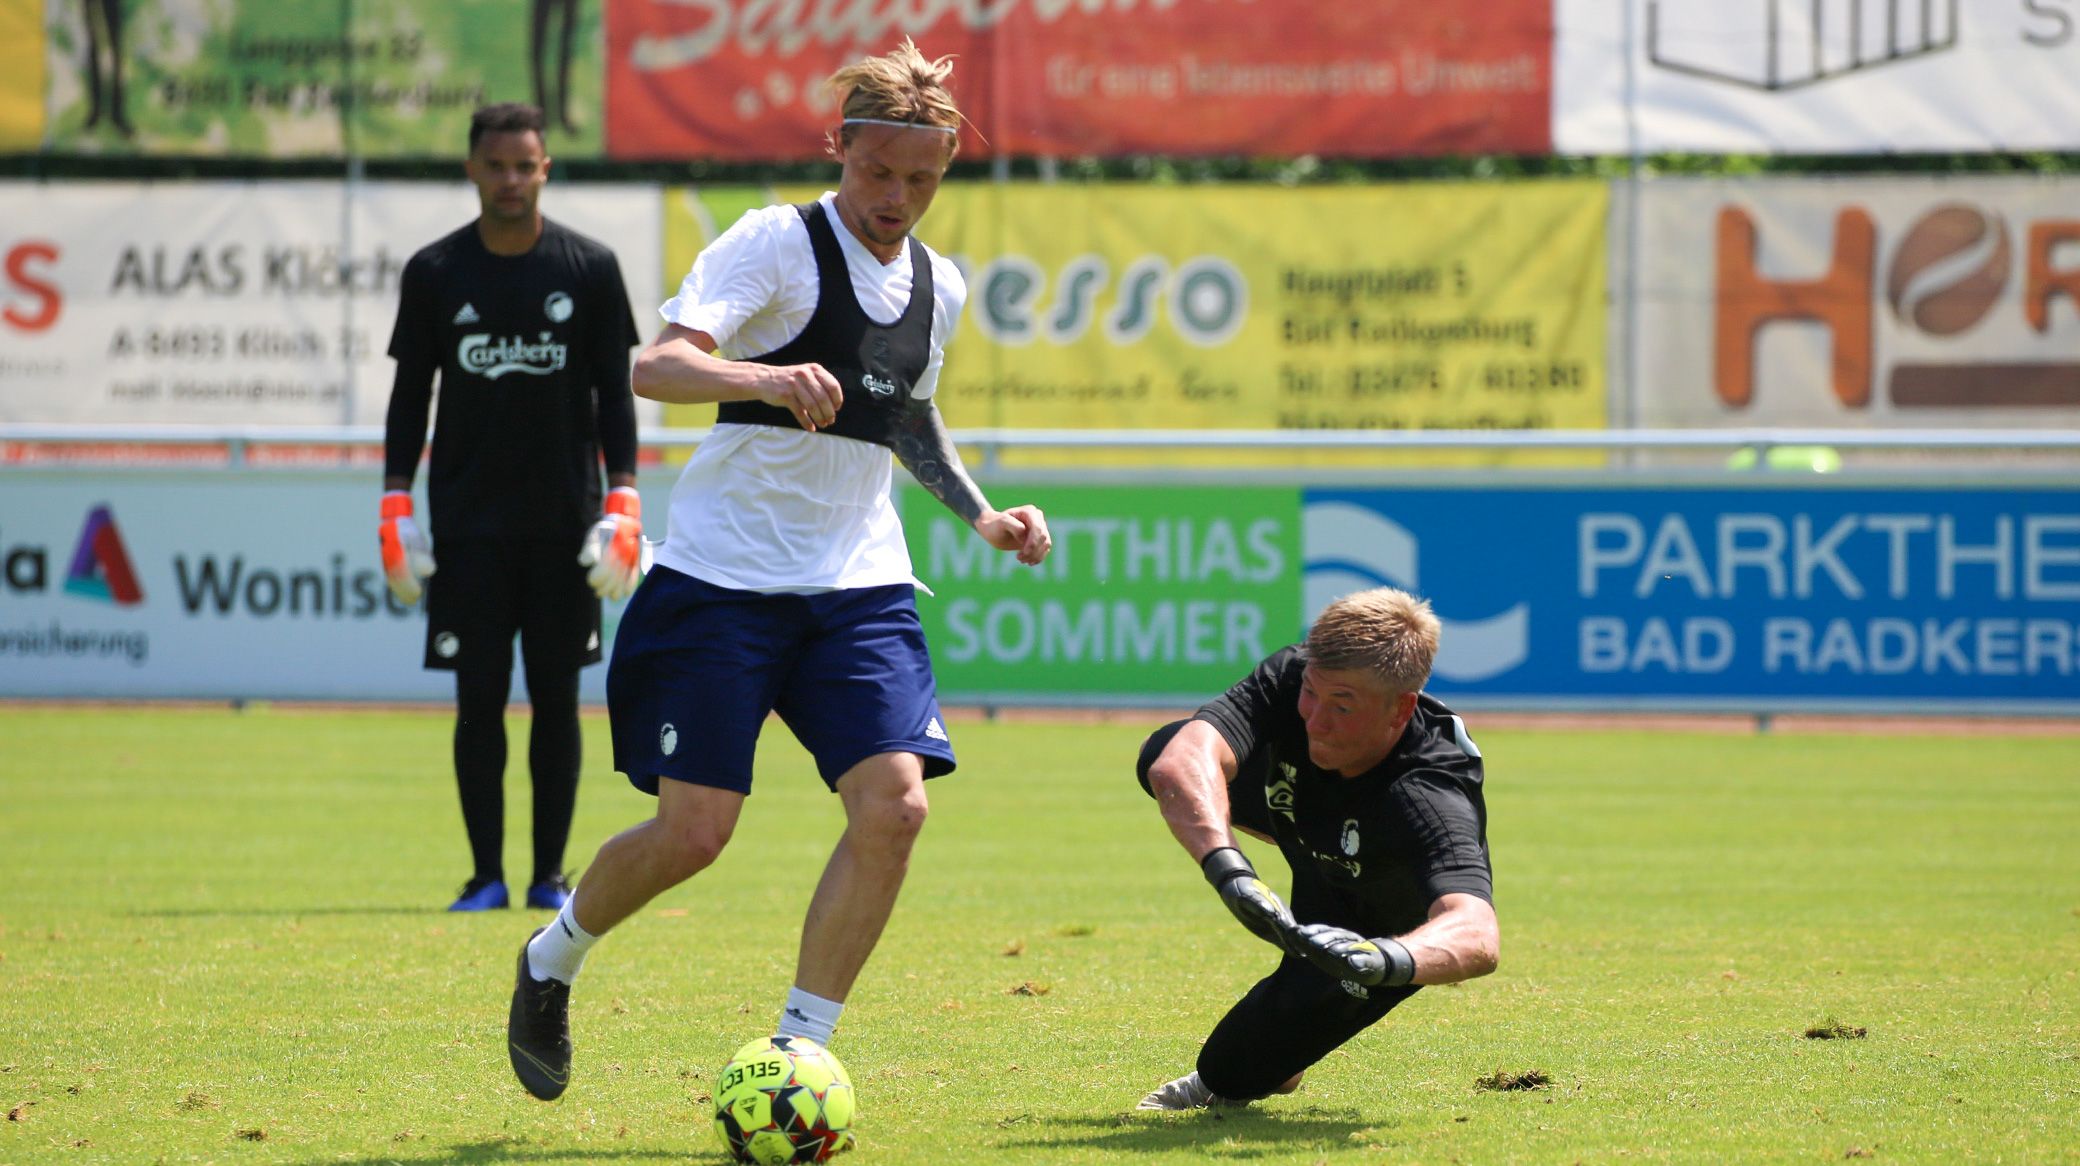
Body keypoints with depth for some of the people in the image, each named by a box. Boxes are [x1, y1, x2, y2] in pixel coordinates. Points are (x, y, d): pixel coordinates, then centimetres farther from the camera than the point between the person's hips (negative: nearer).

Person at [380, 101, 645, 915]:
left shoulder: (590, 269, 2)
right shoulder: (434, 273, 3)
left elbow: (614, 392, 4)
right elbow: (410, 394, 7)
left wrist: (622, 503, -5)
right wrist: (396, 506, -1)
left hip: (564, 520, 0)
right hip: (468, 519, 0)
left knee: (555, 698, 2)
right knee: (478, 700, -3)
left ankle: (549, 874, 10)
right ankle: (486, 873, 5)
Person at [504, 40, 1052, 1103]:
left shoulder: (939, 287, 11)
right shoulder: (775, 243, -9)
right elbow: (656, 366, -23)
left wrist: (983, 515, 17)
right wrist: (761, 379, -42)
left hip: (861, 585, 5)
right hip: (723, 576, -5)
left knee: (894, 806, -14)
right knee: (694, 831, -6)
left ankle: (796, 1053, -4)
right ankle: (551, 961, 25)